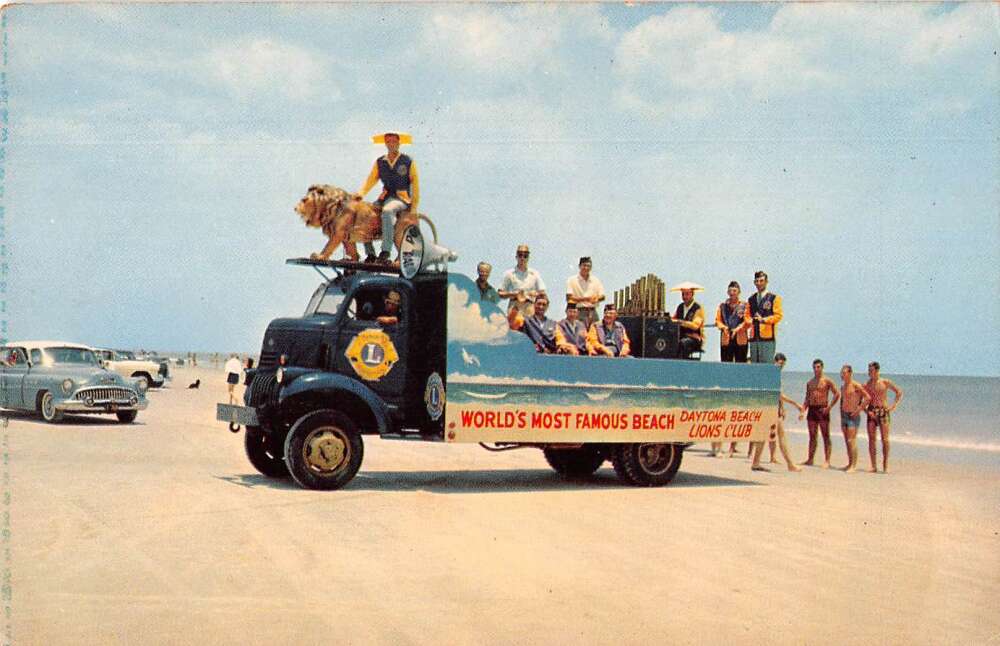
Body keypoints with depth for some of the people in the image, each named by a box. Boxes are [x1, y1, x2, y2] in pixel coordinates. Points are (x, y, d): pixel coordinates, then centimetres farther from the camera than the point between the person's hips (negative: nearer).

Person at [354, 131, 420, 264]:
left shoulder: (408, 162, 3)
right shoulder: (379, 162, 13)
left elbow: (415, 184, 4)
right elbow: (370, 180, 9)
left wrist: (414, 207, -2)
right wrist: (361, 193, -11)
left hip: (402, 198, -5)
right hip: (384, 198, 5)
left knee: (387, 211, -38)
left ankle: (385, 252, -42)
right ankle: (370, 254, -10)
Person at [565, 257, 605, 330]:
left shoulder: (596, 280, 13)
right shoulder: (571, 280, 1)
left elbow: (602, 296, 10)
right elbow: (569, 298, -7)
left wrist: (596, 299, -14)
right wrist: (585, 299, -17)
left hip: (592, 311, 4)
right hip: (579, 311, -4)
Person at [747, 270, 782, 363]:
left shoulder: (774, 298, 4)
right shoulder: (751, 300, 19)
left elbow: (778, 315, -3)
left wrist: (764, 319, -14)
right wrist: (751, 320, -3)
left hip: (767, 336, -5)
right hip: (754, 336, 5)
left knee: (767, 364, -11)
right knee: (754, 365, 2)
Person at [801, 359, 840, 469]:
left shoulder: (827, 381, -1)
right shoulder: (809, 382, 16)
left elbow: (837, 394, -6)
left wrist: (829, 407, -13)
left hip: (822, 410, -6)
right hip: (812, 410, 6)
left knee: (826, 437, -4)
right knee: (812, 436, 8)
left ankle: (827, 461, -6)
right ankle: (810, 459, 10)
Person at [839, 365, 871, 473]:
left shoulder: (856, 386, -11)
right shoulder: (843, 387, 13)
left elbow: (868, 398, -16)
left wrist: (859, 410, -15)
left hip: (853, 416, -8)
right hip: (844, 415, 8)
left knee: (852, 441, -12)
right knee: (847, 441, 10)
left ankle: (854, 465, -11)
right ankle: (849, 464, 16)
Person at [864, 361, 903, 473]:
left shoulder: (885, 382, 2)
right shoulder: (866, 385, 6)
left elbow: (899, 392, 8)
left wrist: (894, 405, -1)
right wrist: (865, 410, -6)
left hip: (883, 412, -2)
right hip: (871, 412, 2)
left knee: (885, 439, -6)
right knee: (871, 439, -2)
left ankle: (885, 465, 1)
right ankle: (873, 466, 3)